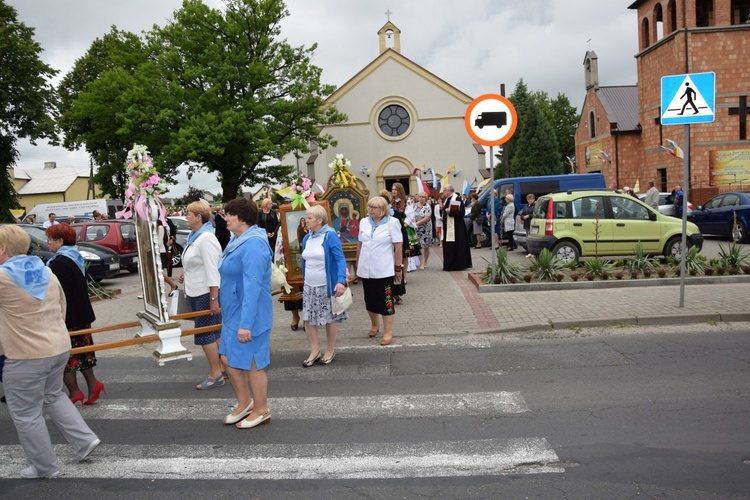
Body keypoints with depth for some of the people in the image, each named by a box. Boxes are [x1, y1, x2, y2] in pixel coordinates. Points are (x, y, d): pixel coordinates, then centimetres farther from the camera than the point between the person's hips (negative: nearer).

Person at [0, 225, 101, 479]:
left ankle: (46, 467, 21)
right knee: (53, 396, 27)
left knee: (26, 415, 9)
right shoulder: (46, 272, 6)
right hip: (59, 348, 8)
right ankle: (85, 439, 23)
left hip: (26, 358, -7)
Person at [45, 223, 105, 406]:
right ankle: (92, 383, 16)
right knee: (80, 350, 17)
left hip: (68, 317, -10)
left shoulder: (60, 263, -20)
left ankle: (74, 392, 9)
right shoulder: (75, 259, 11)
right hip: (80, 314, 10)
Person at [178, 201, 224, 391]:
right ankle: (223, 367, 25)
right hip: (197, 292, 10)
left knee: (205, 333, -2)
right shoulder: (194, 236, 11)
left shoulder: (206, 238, -19)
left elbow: (212, 269, -24)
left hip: (206, 293, -10)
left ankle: (215, 375, 8)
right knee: (215, 332, 15)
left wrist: (214, 299, -25)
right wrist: (186, 273, 9)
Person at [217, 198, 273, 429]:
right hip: (233, 314, 10)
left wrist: (246, 323, -28)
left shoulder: (253, 245, -22)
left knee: (252, 364, 5)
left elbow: (252, 287, -27)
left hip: (248, 316, -10)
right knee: (228, 358, 16)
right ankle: (244, 403, 35)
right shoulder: (237, 240, 9)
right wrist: (229, 312, 24)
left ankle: (261, 411, 24)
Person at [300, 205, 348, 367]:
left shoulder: (330, 236, -14)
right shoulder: (306, 238, 5)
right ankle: (314, 351, 18)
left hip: (327, 285, -6)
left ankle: (330, 351, 24)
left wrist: (341, 281, -32)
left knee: (330, 318, 8)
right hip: (309, 286, 6)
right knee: (308, 318, 5)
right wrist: (304, 279, 20)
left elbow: (340, 259, -20)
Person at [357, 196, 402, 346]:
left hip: (384, 270, -4)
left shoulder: (392, 222, -8)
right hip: (366, 269, 5)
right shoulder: (363, 222, 5)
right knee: (370, 299, 15)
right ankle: (374, 324, 37)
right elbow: (360, 244, 11)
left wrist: (398, 266, -7)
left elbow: (398, 246, -7)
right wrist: (358, 264, 13)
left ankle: (388, 332, 11)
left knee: (386, 301, 1)